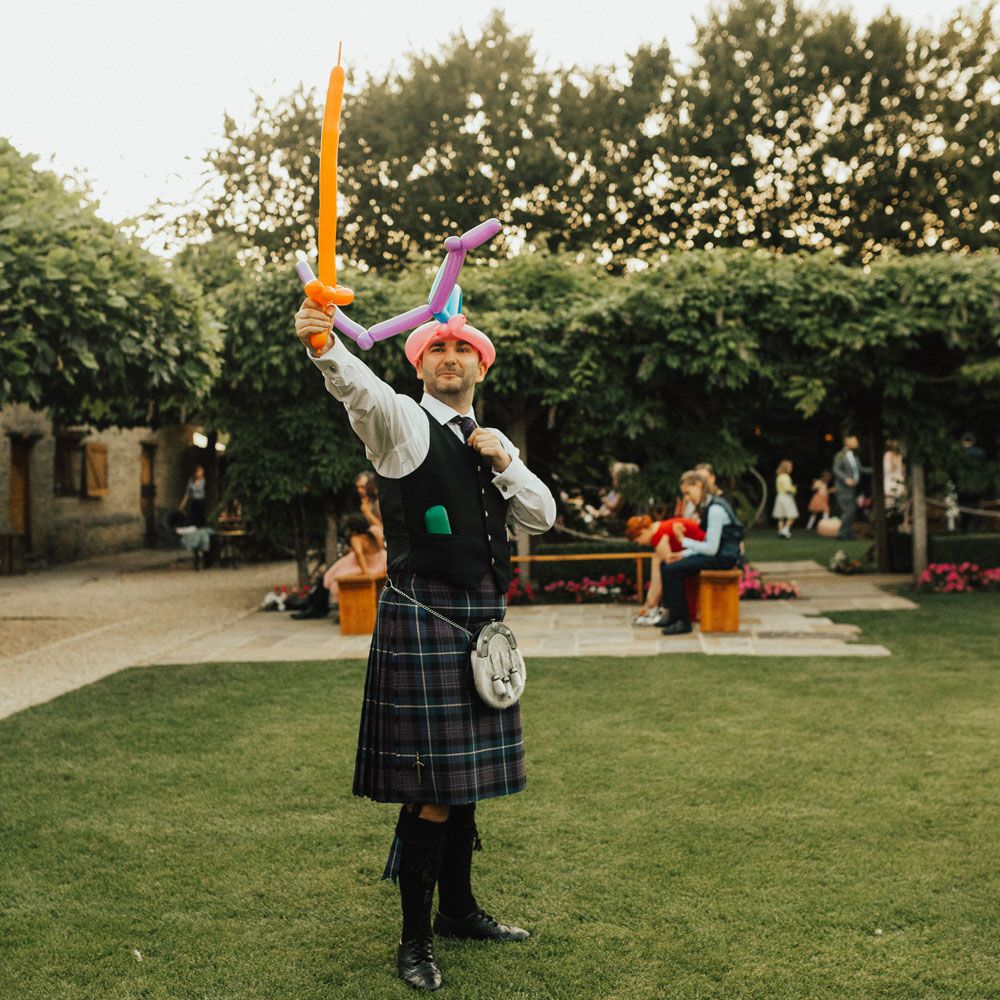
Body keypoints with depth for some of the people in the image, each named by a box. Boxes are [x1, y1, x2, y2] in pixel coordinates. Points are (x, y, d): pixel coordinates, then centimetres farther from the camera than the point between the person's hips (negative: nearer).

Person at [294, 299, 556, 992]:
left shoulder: (494, 441, 17)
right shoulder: (403, 423, -3)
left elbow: (541, 518, 13)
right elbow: (361, 389, -26)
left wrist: (505, 461, -3)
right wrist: (324, 344, -46)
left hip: (480, 622, 7)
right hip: (422, 616, -7)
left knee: (467, 771, 15)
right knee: (431, 784, -6)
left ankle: (458, 907, 32)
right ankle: (415, 939, 8)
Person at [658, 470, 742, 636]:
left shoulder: (715, 510, -20)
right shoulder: (706, 507, 10)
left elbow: (711, 548, -22)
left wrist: (683, 540, -15)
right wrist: (682, 555, 0)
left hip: (724, 557, -10)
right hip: (715, 553, 10)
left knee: (672, 569, -19)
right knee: (665, 564, 2)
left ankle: (683, 621, -9)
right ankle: (673, 615, 7)